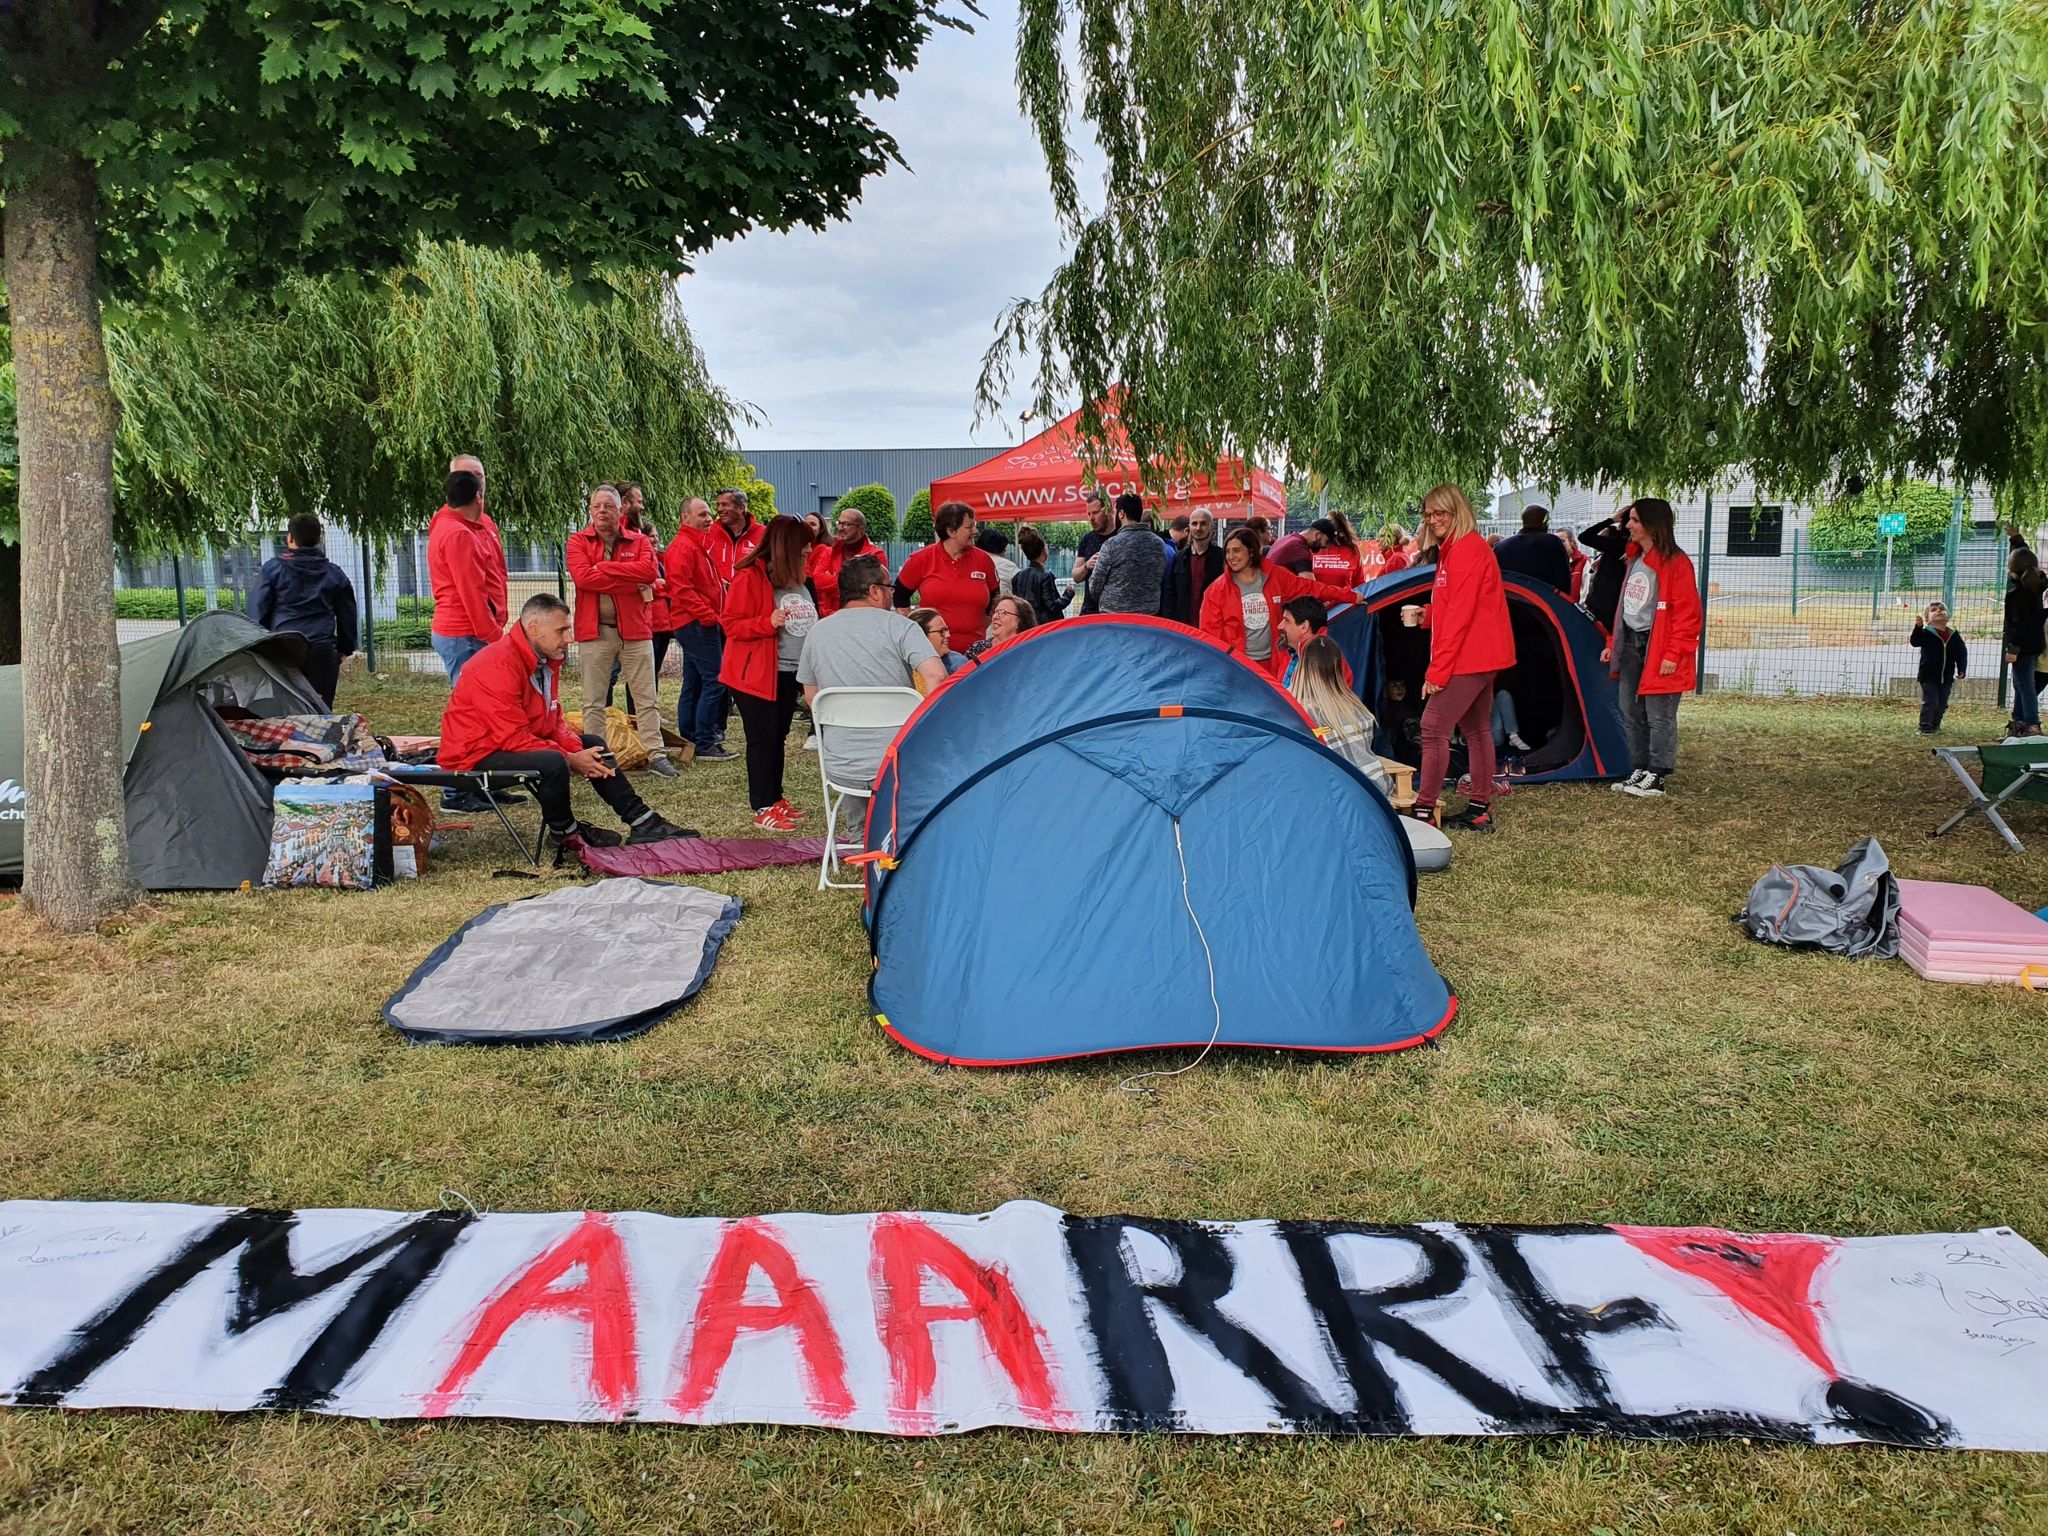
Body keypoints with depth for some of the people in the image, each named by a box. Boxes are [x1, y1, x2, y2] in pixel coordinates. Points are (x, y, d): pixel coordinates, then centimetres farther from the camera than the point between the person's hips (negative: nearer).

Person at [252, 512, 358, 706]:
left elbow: (258, 612, 3)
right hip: (323, 652, 2)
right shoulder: (335, 573, 9)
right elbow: (348, 616, 18)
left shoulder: (271, 569, 1)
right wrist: (345, 650, 28)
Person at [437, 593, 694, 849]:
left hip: (518, 740, 10)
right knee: (553, 762, -33)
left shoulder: (545, 660, 4)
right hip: (476, 754, -10)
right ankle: (564, 831, -6)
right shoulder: (498, 666, -26)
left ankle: (641, 821, 6)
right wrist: (570, 760, -23)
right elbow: (514, 738, -28)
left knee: (592, 743, 8)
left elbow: (553, 721, 6)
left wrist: (578, 751, -12)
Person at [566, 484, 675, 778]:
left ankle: (656, 755, 9)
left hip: (635, 629, 1)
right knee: (593, 701, 5)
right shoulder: (578, 542, 4)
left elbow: (650, 570, -14)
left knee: (646, 697, 4)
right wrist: (630, 580, -15)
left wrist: (603, 567, -13)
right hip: (595, 631, -1)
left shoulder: (639, 541, 7)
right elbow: (582, 577, -15)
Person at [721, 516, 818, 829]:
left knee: (779, 737, 14)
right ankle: (763, 809, 5)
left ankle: (775, 798, 24)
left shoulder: (797, 577, 11)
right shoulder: (750, 577, -13)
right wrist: (769, 622, -27)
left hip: (789, 673, 7)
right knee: (762, 739, -2)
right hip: (757, 674, -7)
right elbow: (732, 625, -14)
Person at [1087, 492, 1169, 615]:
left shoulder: (1111, 545, -10)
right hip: (1150, 614, 4)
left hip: (1114, 613, -4)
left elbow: (1094, 586, -3)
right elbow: (1161, 579, 11)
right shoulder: (1159, 544, 3)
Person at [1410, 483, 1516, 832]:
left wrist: (1437, 670, -21)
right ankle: (1480, 810, 17)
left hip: (1469, 658, -11)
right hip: (1483, 658, 11)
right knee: (1476, 729, 12)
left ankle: (1423, 810, -7)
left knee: (1434, 726, -10)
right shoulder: (1456, 549, 17)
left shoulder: (1467, 549, -15)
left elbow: (1460, 615, -20)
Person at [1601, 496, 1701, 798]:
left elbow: (1688, 613, -14)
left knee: (1659, 716, -3)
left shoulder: (1675, 562, -12)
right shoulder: (1634, 559, 14)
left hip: (1658, 649, -9)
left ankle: (1657, 776, 4)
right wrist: (1613, 643, 17)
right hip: (1630, 644, 9)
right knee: (1630, 713, 11)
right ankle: (1641, 770, 21)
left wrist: (1674, 654, -18)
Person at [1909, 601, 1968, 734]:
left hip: (1946, 678, 5)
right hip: (1928, 677, -5)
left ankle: (1935, 725, 29)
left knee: (1942, 704, 13)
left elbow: (1962, 653, 9)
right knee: (1930, 702, -9)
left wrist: (1961, 670, -2)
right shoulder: (1926, 633, -9)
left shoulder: (1953, 636, 4)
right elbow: (1915, 642, -28)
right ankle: (1925, 727, -2)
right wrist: (1918, 627, -44)